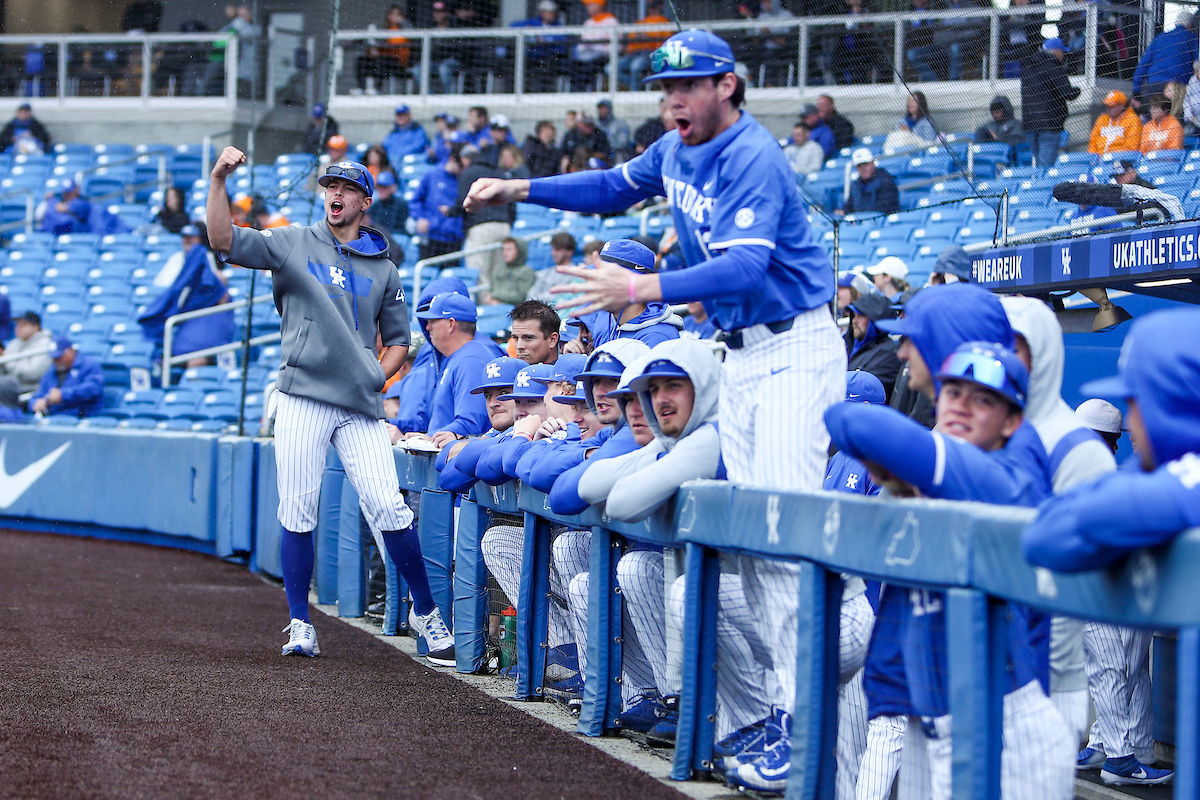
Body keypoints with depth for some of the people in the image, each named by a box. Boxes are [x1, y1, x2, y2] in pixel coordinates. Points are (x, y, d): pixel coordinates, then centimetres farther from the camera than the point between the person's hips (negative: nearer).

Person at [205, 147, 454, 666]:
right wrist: (219, 180, -18)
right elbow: (224, 241, -6)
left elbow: (398, 338, 21)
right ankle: (300, 624, 7)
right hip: (302, 399, -1)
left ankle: (425, 611, 8)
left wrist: (379, 374, 2)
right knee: (297, 511, -3)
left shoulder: (384, 270, 14)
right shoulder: (294, 245, 7)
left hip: (361, 408, 1)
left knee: (389, 508, -6)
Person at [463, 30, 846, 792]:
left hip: (796, 349, -10)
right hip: (741, 352, 10)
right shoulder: (676, 150, 9)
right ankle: (787, 701, 5)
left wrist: (644, 288, -41)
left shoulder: (753, 160, -19)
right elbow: (616, 187, 29)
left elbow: (744, 267, -32)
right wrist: (522, 189, 20)